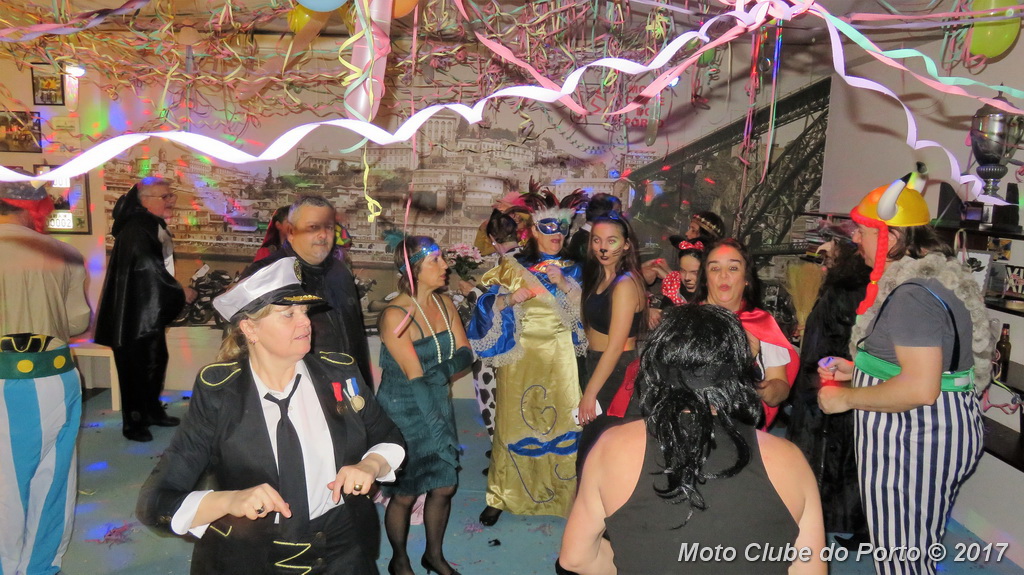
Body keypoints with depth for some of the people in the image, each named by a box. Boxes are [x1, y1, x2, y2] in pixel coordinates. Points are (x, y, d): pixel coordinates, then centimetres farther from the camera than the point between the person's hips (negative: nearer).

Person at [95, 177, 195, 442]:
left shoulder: (155, 227, 11)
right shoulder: (135, 229, -18)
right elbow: (147, 268, -23)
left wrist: (175, 292, 13)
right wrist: (180, 292, -15)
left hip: (152, 309, 9)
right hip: (134, 311, -9)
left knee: (156, 360, 15)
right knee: (134, 366, -1)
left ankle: (152, 410, 29)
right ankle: (133, 422, 10)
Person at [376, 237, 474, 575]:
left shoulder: (444, 303, -1)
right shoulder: (394, 315, -21)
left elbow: (465, 353, -3)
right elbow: (415, 377, -22)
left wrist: (442, 371, -22)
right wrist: (439, 429, -22)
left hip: (439, 406, 6)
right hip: (403, 414, -6)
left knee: (445, 487, 13)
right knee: (405, 494, 10)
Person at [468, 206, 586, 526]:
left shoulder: (572, 269, 11)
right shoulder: (513, 268, 6)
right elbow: (488, 307, 1)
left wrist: (564, 284, -12)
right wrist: (511, 298, -18)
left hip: (559, 357, 1)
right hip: (519, 356, -1)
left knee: (562, 420, -4)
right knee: (513, 419, 0)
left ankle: (563, 493, 13)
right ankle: (500, 496, 13)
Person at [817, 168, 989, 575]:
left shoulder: (912, 294, -22)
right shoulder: (934, 275, 13)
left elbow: (920, 388, -28)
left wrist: (848, 398, -16)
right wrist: (857, 369, 15)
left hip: (913, 444, -11)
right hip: (940, 433, 11)